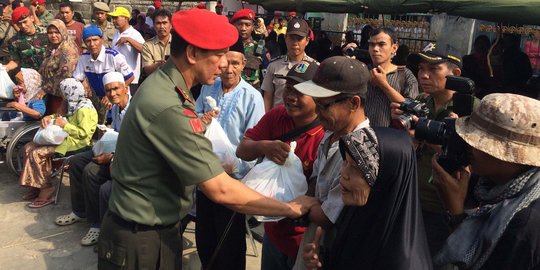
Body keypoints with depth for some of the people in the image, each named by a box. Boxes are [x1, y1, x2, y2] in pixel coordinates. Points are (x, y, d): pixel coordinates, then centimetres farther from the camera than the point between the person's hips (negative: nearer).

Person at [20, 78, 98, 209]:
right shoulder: (73, 105, 10)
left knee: (37, 154, -19)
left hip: (75, 142, -10)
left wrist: (64, 125, -21)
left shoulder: (83, 110, -20)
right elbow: (60, 115, 23)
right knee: (29, 147, 6)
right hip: (65, 137, 10)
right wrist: (48, 117, 1)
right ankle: (35, 186, 8)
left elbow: (83, 133, -27)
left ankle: (46, 191, -8)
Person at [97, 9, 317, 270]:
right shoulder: (169, 107, -29)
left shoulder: (161, 84, 2)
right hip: (142, 240, -9)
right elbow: (221, 190, -28)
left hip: (154, 229, 9)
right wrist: (291, 208, -19)